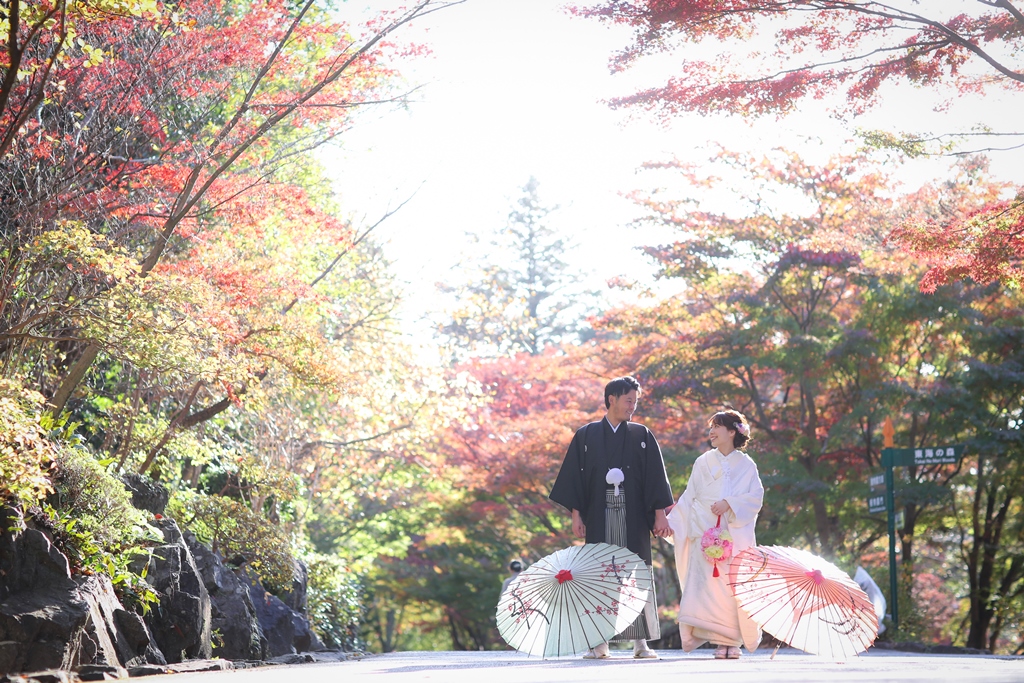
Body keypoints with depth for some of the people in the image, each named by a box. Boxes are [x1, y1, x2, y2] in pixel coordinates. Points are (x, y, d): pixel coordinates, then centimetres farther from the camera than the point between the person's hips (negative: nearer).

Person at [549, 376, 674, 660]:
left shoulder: (642, 436, 9)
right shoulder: (586, 436, 7)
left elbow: (655, 476, 6)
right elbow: (574, 476, 5)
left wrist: (660, 514, -2)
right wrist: (576, 515, -2)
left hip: (633, 516, 1)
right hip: (599, 516, 0)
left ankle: (641, 641, 0)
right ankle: (599, 643, 1)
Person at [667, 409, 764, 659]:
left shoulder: (746, 465, 9)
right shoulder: (703, 463, 14)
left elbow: (756, 496, -2)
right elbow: (689, 498, 12)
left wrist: (729, 503, -16)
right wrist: (672, 522, 2)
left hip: (736, 533, -1)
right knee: (709, 584, -10)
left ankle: (733, 641, -4)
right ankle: (722, 641, -9)